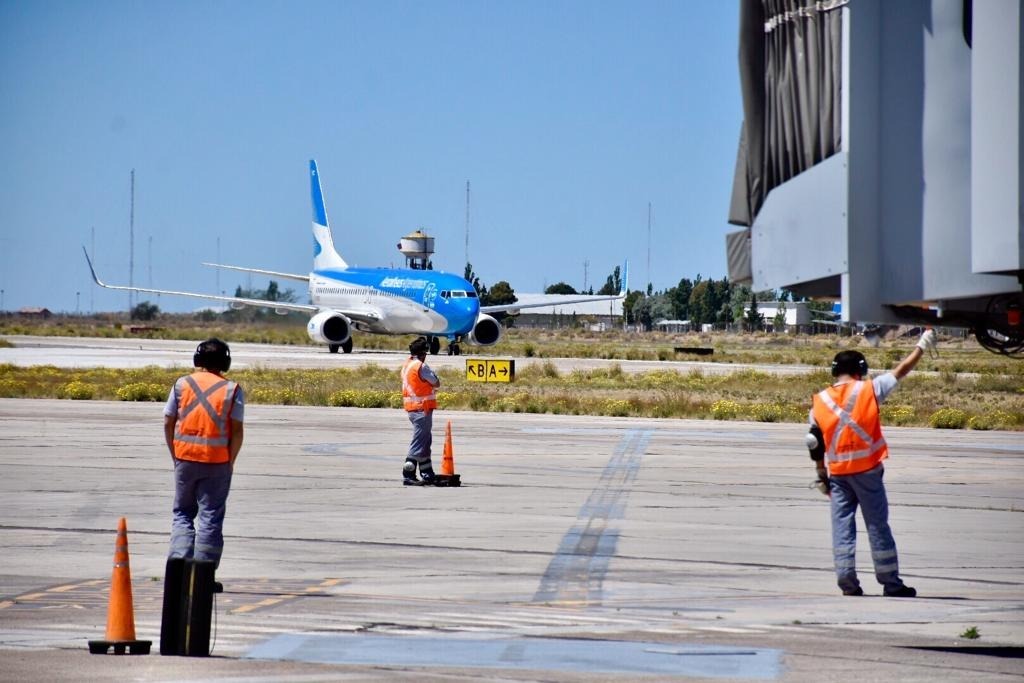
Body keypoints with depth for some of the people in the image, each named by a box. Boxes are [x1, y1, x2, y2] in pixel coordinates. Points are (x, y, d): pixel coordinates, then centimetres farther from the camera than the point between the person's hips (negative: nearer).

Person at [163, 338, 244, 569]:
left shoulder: (182, 384, 3)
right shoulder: (231, 390, -3)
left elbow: (168, 423, 4)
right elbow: (237, 431, -7)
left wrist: (175, 455, 12)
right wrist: (230, 462, 4)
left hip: (185, 458, 2)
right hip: (217, 461, -2)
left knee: (182, 513, 14)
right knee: (211, 518, 3)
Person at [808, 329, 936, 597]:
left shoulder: (820, 401, 5)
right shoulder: (868, 390, -6)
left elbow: (816, 446, 9)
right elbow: (901, 371, 3)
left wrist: (822, 475, 18)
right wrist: (922, 346, 16)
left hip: (837, 472, 3)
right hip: (867, 469, -3)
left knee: (842, 525, 6)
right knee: (877, 525, 3)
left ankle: (847, 582, 1)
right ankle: (891, 583, 6)